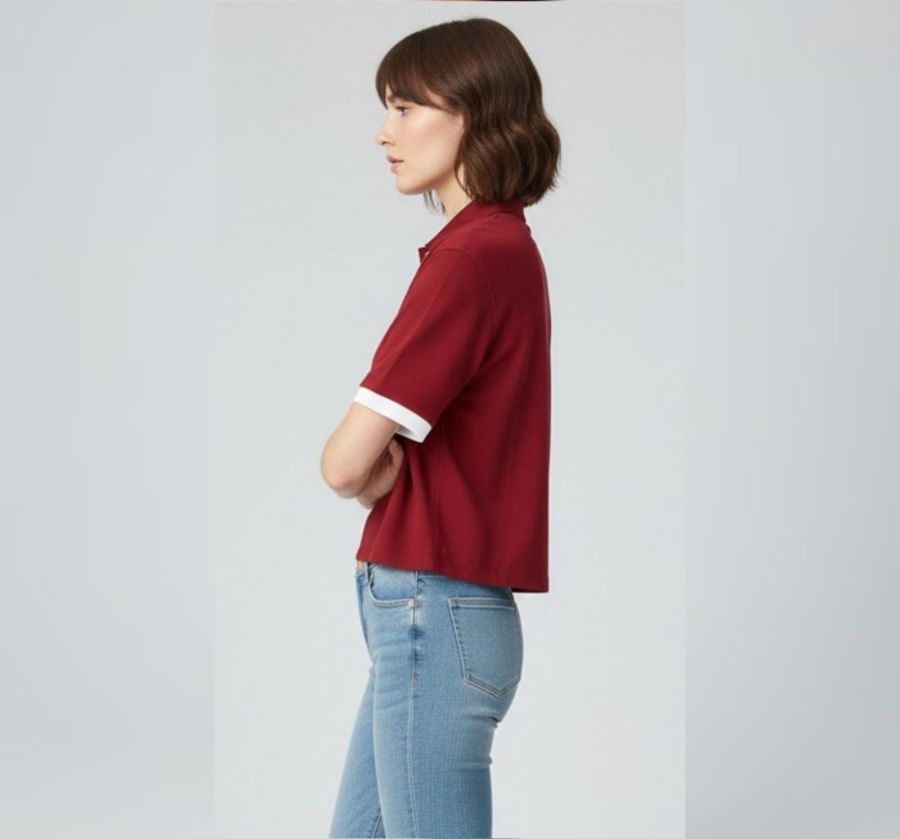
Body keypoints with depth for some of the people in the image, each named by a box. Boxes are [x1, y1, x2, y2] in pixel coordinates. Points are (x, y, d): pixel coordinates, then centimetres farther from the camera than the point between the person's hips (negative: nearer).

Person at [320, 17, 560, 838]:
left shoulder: (474, 256, -18)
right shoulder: (502, 246, 13)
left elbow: (347, 463, -20)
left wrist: (379, 481, 1)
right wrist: (389, 474, -6)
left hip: (434, 614, -10)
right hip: (428, 612, 10)